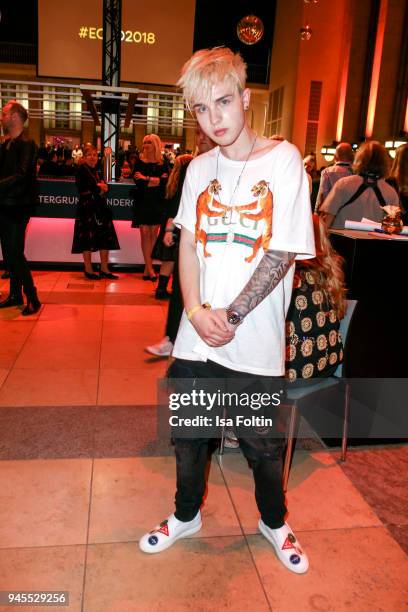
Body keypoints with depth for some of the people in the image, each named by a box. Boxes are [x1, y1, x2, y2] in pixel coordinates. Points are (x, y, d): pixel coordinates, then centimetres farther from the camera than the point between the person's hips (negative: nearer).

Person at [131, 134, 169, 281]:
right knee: (145, 233, -6)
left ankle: (147, 269, 6)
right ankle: (150, 269, -5)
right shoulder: (140, 161, 5)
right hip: (143, 202, -1)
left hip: (157, 203, 1)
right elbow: (137, 181, -7)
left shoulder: (163, 163, 7)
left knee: (153, 233, 0)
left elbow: (165, 181, -8)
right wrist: (156, 181, -9)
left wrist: (146, 178, -11)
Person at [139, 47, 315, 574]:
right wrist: (196, 311, -10)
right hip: (195, 338, 4)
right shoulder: (199, 168, 6)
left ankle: (273, 522, 42)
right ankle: (186, 515, 44)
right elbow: (188, 245, 5)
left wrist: (230, 316, -14)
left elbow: (283, 253, -12)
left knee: (263, 447, 13)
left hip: (255, 343, -3)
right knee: (188, 435, 18)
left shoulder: (282, 159, -7)